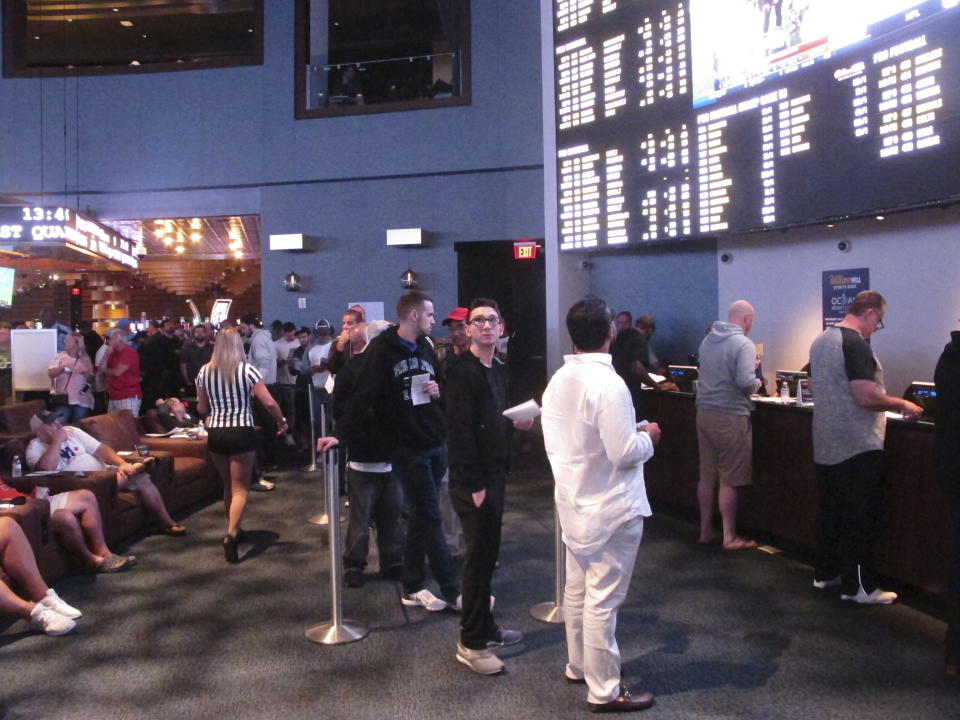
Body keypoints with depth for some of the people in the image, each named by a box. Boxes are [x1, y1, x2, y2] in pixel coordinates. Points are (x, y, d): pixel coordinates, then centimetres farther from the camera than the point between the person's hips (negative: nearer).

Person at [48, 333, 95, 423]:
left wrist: (86, 373, -9)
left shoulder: (86, 359, 10)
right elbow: (51, 373, -3)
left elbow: (91, 379, 11)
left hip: (82, 400, 1)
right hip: (63, 398, -1)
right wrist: (63, 367, -16)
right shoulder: (59, 356, 8)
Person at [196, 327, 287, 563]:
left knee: (228, 485, 21)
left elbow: (202, 408, 11)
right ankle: (231, 534, -16)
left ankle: (234, 529, 34)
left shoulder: (204, 371, 3)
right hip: (241, 433, -4)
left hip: (215, 433, 4)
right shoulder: (247, 369, -7)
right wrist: (282, 421, 5)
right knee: (240, 488, 2)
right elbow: (269, 403, -12)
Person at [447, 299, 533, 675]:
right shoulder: (463, 372, -15)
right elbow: (460, 432, -20)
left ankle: (485, 625, 30)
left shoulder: (498, 369, 12)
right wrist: (474, 485, -20)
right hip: (473, 481, -8)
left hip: (494, 474, 8)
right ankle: (471, 643, 9)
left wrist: (517, 422, 1)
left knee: (487, 553, 16)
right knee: (478, 556, -2)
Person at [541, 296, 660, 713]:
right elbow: (625, 453, -23)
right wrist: (648, 437, -5)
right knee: (603, 600, 3)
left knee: (577, 590, 20)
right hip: (611, 510, -8)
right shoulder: (608, 383, -23)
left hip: (574, 504, 8)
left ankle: (579, 666, 37)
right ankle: (604, 691, 15)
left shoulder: (558, 381, 1)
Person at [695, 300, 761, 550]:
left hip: (704, 413, 7)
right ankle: (729, 538, 9)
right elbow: (746, 382, -23)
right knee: (729, 480, 1)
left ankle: (705, 531, 21)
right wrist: (756, 384, -1)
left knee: (706, 476, 13)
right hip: (730, 417, -7)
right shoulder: (743, 344, -13)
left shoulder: (707, 340, 11)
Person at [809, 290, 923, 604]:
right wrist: (903, 405, -8)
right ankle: (857, 585, 7)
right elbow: (867, 397, -24)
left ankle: (825, 572, 25)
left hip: (826, 445, 9)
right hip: (858, 447, -9)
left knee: (829, 511, 16)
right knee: (860, 519, 0)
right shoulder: (856, 344, -17)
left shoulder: (821, 341, 12)